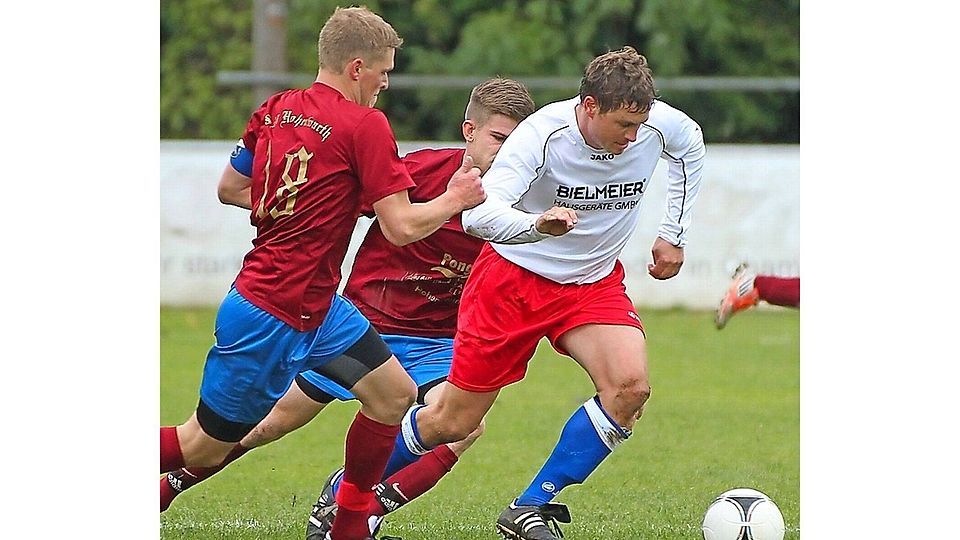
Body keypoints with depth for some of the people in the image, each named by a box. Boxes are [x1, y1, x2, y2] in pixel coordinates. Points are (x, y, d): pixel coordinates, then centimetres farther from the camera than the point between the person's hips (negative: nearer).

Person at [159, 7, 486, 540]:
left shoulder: (275, 109, 5)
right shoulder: (365, 125, -17)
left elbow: (228, 187, 15)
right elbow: (401, 227, -17)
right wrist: (454, 199, 1)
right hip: (272, 315, -9)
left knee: (395, 395, 11)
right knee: (203, 447, 1)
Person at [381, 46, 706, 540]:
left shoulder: (658, 125, -15)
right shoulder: (542, 134, -28)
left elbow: (690, 147, 12)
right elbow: (477, 215, -39)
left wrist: (673, 234, 10)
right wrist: (538, 225, -58)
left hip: (593, 283, 4)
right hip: (514, 277, -4)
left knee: (630, 386, -24)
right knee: (452, 422, 1)